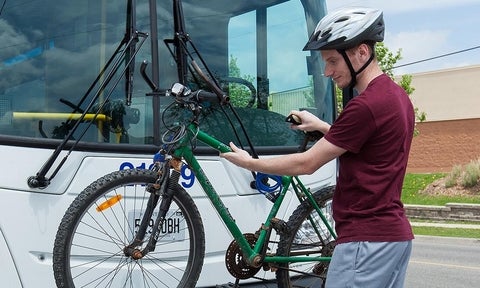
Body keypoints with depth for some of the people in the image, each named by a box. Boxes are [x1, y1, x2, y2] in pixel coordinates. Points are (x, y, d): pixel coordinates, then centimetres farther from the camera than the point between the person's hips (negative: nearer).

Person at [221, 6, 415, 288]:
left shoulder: (366, 105, -20)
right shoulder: (396, 95, 11)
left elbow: (306, 164, -14)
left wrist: (249, 163, -2)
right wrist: (321, 126, 23)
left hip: (367, 239, -10)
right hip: (395, 233, 10)